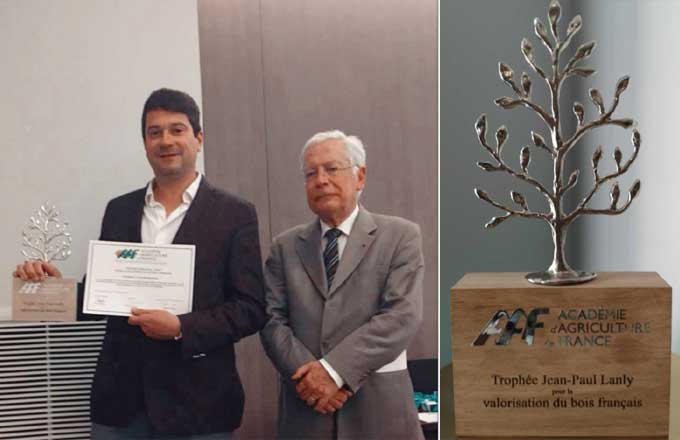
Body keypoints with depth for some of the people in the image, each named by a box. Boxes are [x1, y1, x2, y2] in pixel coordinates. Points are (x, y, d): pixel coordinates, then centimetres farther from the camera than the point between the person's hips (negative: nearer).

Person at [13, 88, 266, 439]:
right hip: (119, 399, 3)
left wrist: (182, 328, -17)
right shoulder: (119, 210, 9)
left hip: (195, 402, -3)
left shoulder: (234, 214, -2)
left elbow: (251, 309, -6)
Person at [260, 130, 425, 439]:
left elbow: (402, 315, -10)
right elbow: (272, 319, 2)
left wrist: (334, 370, -17)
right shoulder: (285, 247, 10)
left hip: (379, 408, -2)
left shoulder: (400, 236, 1)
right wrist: (308, 373, -15)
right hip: (305, 409, 2)